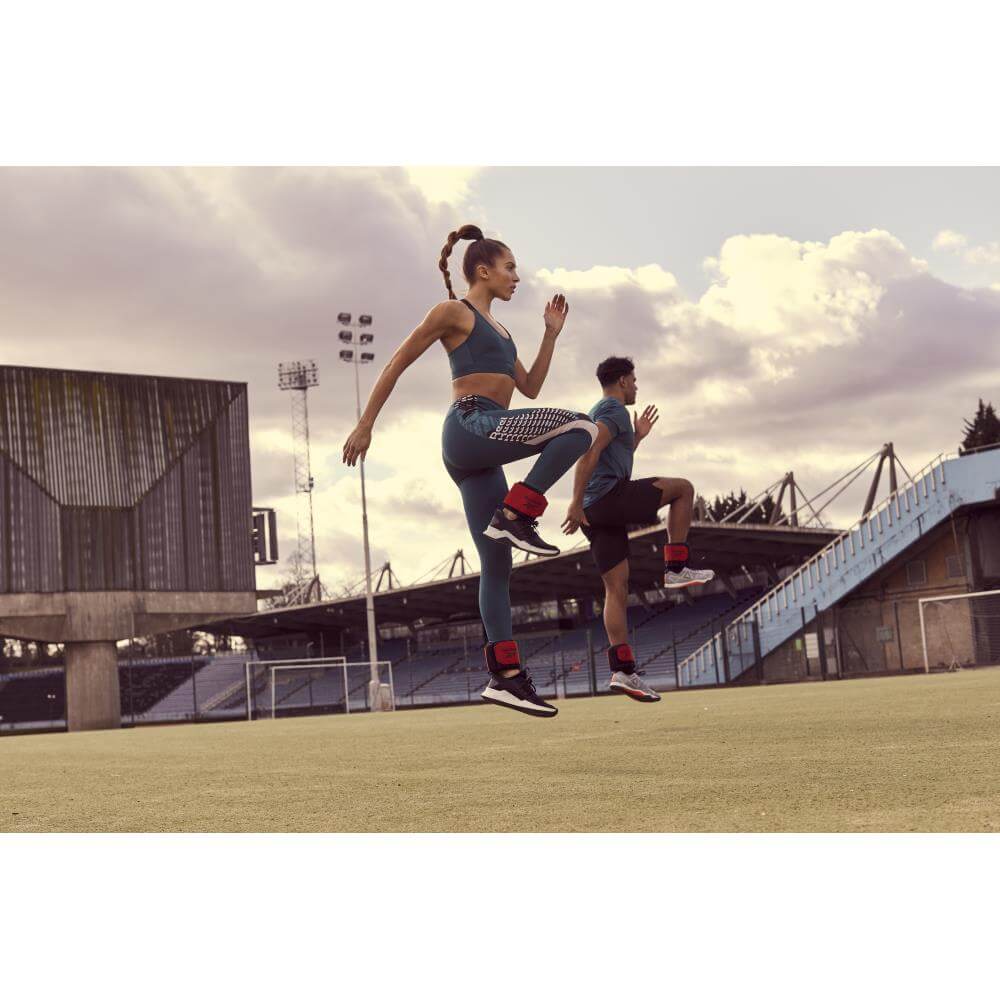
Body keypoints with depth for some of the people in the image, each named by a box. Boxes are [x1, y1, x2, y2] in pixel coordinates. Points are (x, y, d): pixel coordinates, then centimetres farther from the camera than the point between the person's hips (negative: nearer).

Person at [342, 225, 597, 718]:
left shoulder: (496, 329, 29)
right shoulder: (453, 312, 3)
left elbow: (531, 386, 28)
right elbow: (396, 365, 1)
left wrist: (552, 333, 21)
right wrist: (365, 425, -3)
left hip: (480, 455, 9)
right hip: (470, 426, -9)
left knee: (496, 567, 3)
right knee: (581, 427, -20)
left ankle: (506, 676, 2)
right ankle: (516, 514, -18)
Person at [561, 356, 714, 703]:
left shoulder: (598, 412, 29)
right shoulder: (614, 409, -2)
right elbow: (589, 454, -18)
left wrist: (637, 437, 37)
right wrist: (576, 503, -24)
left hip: (595, 510, 9)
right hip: (609, 496, -9)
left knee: (617, 587, 3)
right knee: (683, 488, 6)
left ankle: (623, 671, -4)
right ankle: (676, 568, 1)